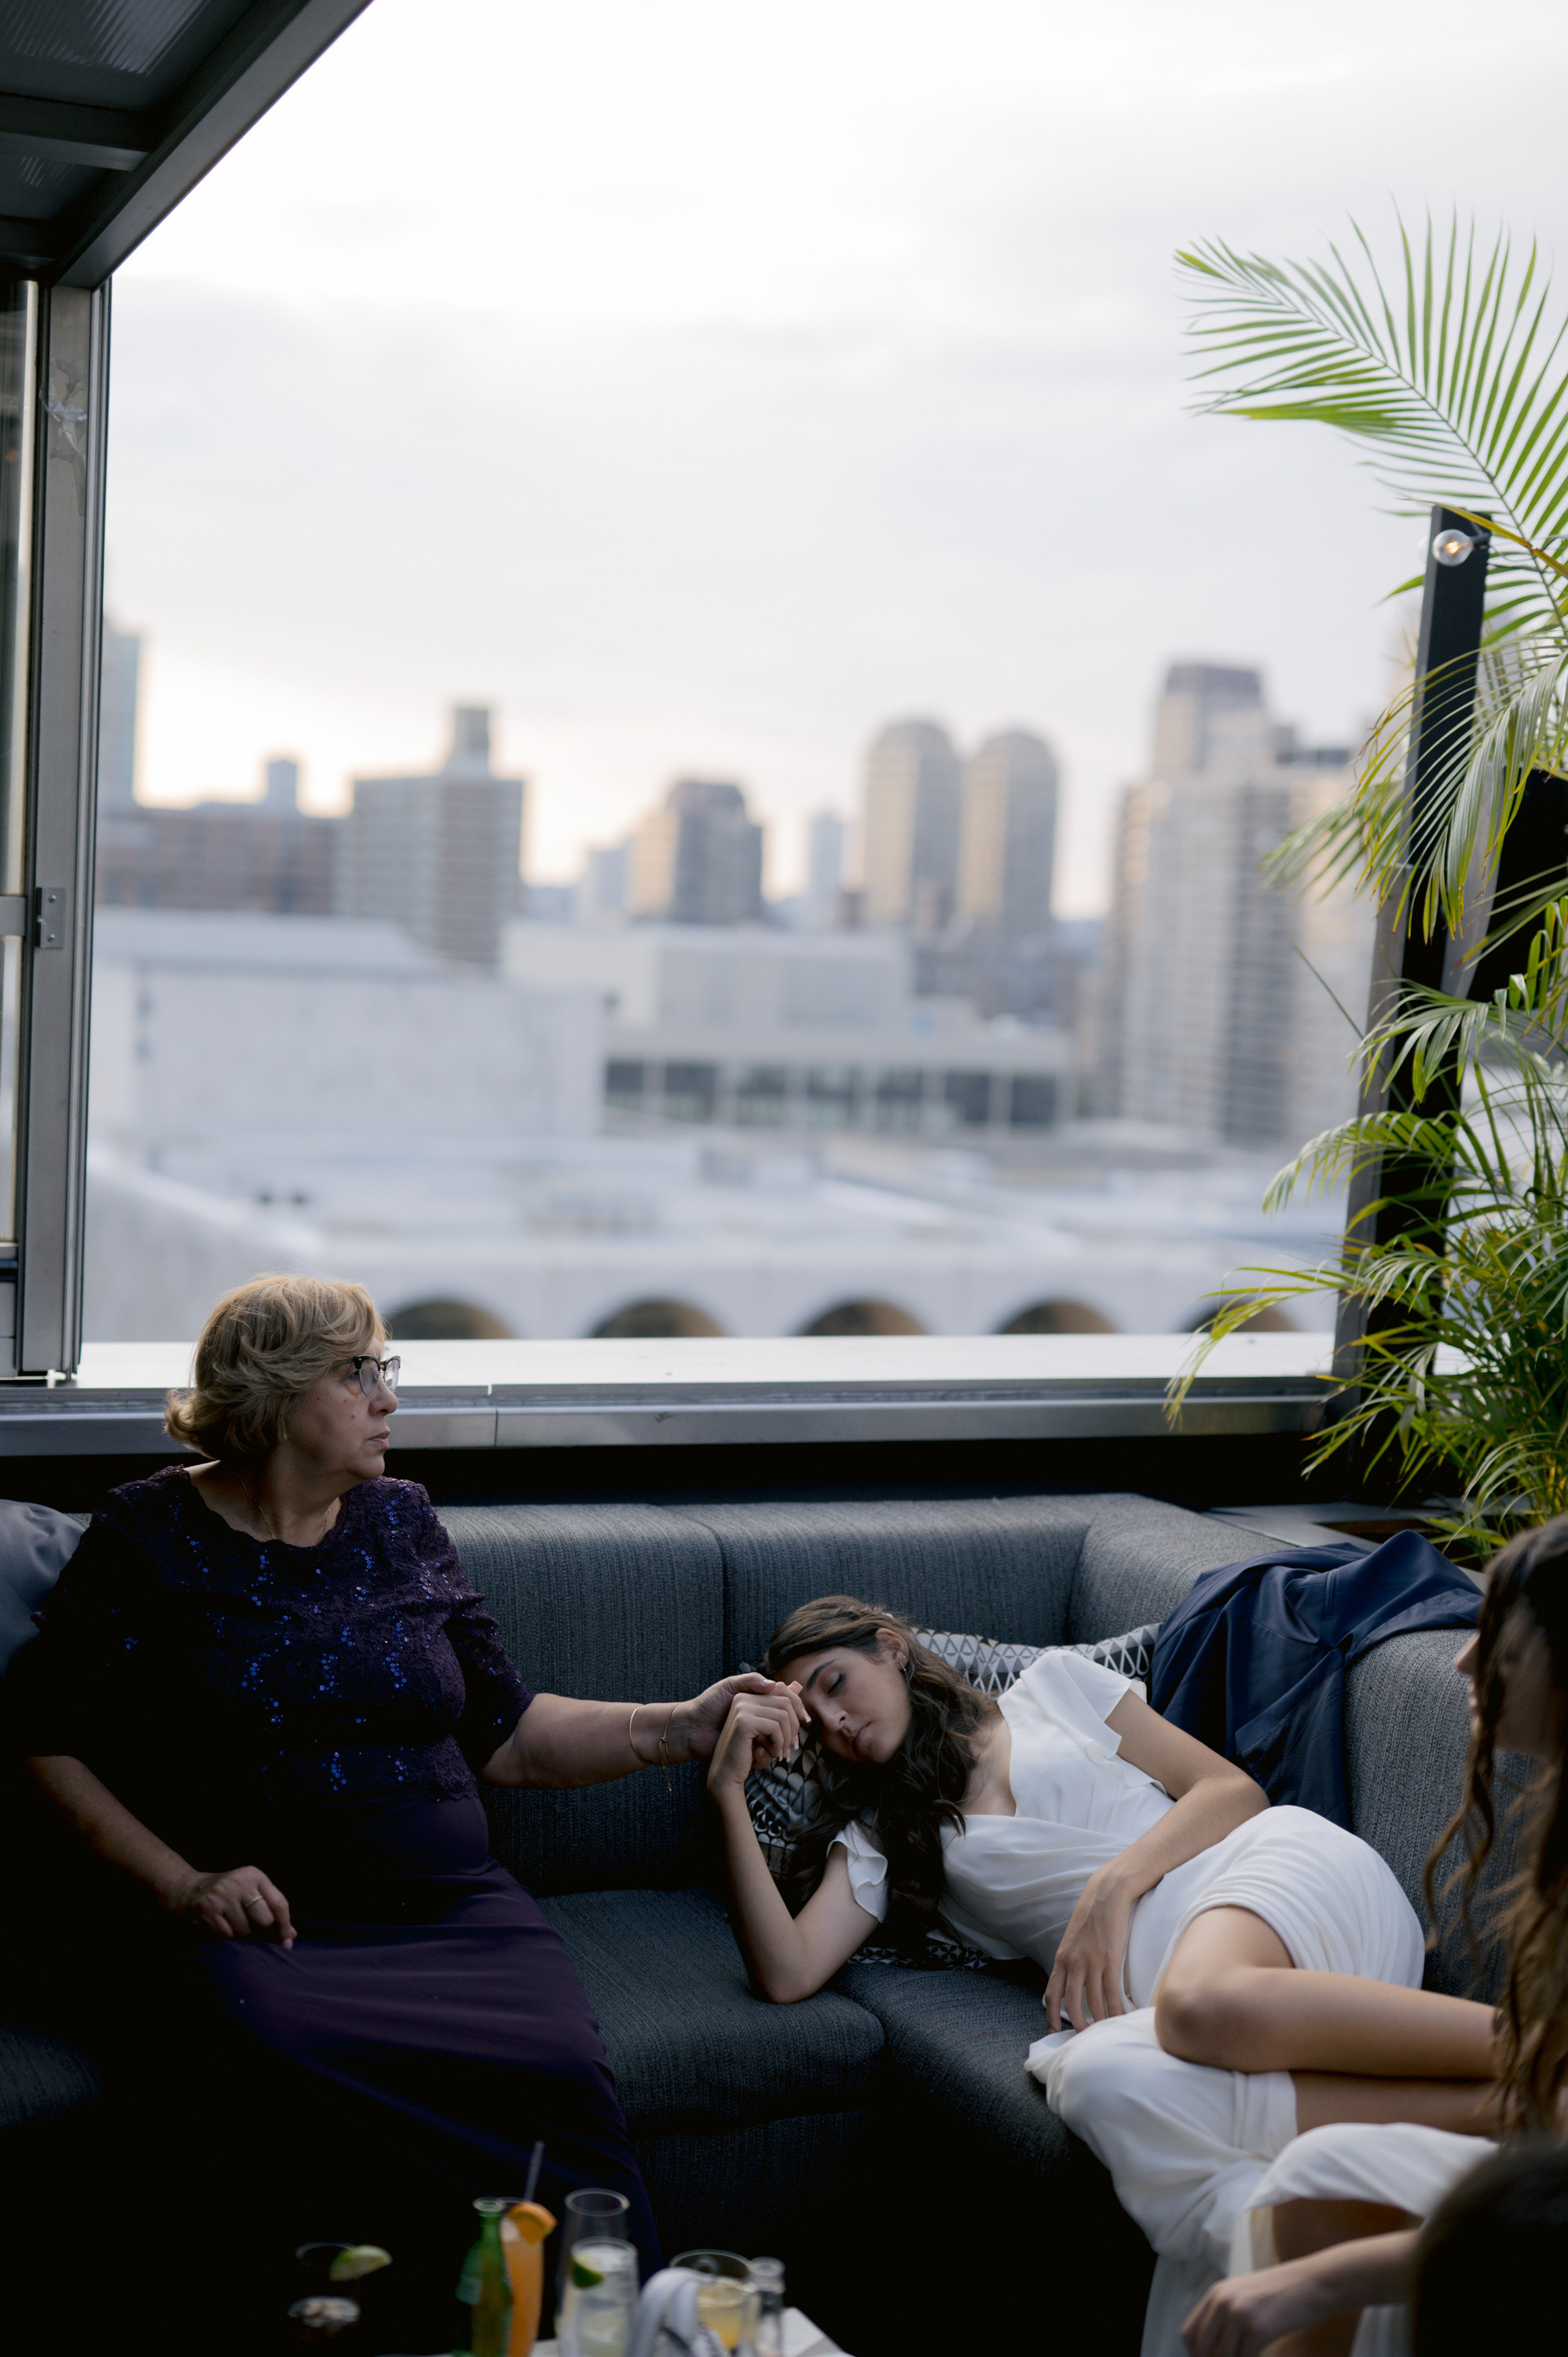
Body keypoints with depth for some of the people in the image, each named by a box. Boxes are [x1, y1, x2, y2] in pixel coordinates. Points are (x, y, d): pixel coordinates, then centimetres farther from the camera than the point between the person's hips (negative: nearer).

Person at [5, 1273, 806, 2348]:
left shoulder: (401, 1520, 17)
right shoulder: (151, 1533, 6)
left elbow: (504, 1732, 17)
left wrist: (678, 1728, 5)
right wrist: (181, 1883, -7)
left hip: (453, 1913, 3)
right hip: (258, 1927, -2)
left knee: (558, 2076, -30)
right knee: (267, 2053, -38)